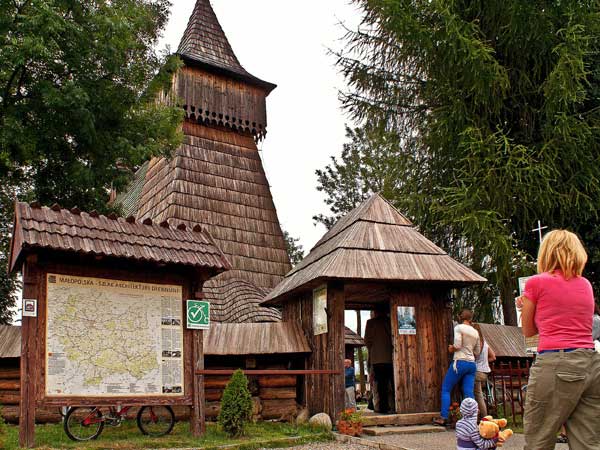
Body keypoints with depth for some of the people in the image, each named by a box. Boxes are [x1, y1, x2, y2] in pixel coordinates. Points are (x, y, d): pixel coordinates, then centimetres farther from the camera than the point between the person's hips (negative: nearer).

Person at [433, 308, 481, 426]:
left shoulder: (459, 328, -3)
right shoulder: (475, 332, 14)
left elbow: (457, 345, -15)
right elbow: (477, 352, 15)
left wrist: (451, 348, 5)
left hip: (460, 362, -6)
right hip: (472, 364, 6)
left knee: (446, 389, 3)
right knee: (469, 393, 2)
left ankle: (443, 418, -2)